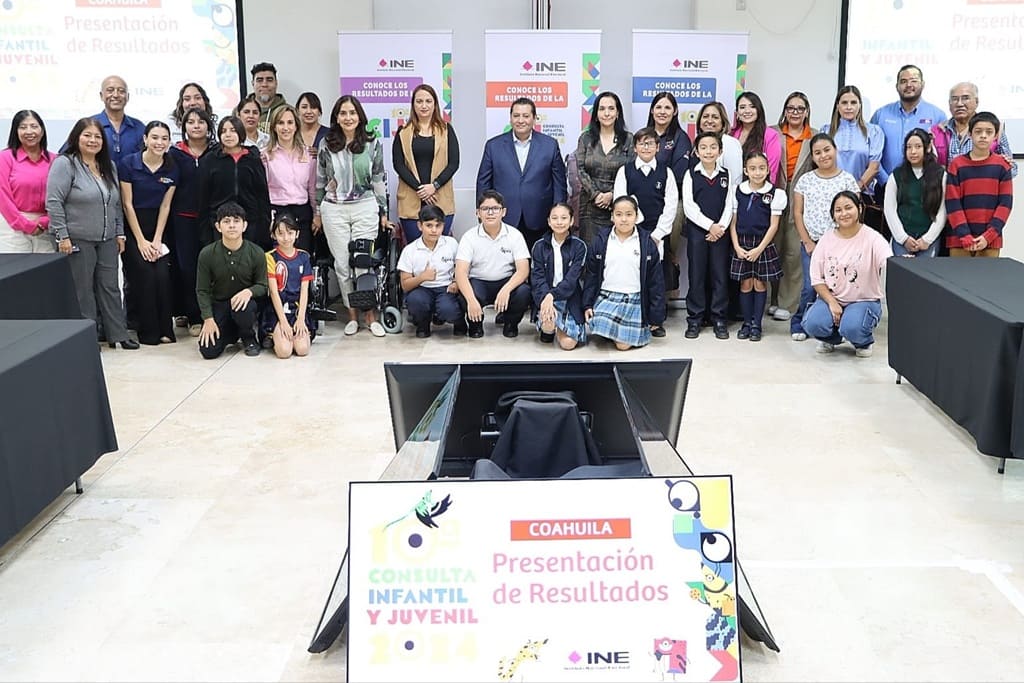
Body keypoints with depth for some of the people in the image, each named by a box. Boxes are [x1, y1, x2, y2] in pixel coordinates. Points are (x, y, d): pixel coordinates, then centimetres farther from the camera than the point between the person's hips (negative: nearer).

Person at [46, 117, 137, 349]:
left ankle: (117, 333, 16)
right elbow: (54, 202, -13)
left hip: (107, 241, 6)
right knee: (82, 290, 0)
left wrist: (120, 233, 12)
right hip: (77, 240, -6)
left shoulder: (109, 167, 13)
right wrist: (62, 236, -17)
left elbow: (117, 204, 17)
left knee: (110, 287, 9)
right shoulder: (65, 164, -8)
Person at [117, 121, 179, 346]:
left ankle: (165, 330, 1)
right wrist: (141, 241, -10)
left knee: (163, 276, -10)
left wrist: (157, 240, -5)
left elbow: (165, 206, 1)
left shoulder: (172, 169, 1)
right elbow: (127, 204, -8)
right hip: (132, 228, -3)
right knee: (144, 276, -11)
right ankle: (149, 332, 1)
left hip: (158, 227, 3)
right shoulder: (128, 164, -9)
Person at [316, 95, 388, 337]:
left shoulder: (372, 143, 2)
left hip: (365, 207, -1)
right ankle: (352, 315, 14)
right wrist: (317, 212, 12)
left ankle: (371, 315, 7)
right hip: (334, 210, 1)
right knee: (342, 264, 4)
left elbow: (378, 179, 6)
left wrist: (383, 211, 6)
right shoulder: (326, 145, 4)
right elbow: (320, 181, 11)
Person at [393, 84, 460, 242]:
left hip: (441, 199, 0)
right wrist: (419, 188, -10)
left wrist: (434, 185, -11)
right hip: (411, 201, 0)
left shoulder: (446, 130, 8)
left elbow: (454, 163, 2)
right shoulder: (403, 133, 9)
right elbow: (398, 164, 2)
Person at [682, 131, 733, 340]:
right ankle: (694, 319, 8)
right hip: (697, 230, -1)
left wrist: (721, 227, -11)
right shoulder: (691, 175, 2)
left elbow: (729, 206, 3)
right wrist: (710, 225, -12)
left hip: (720, 231, 1)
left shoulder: (726, 176, 7)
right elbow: (689, 207, -6)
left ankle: (719, 319, 10)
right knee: (696, 274, 1)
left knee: (720, 275, 2)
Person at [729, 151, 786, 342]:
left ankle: (756, 325, 11)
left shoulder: (774, 193, -3)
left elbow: (773, 225, -5)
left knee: (760, 284, 4)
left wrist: (759, 249, -11)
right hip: (742, 245, 1)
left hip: (763, 245, -1)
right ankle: (746, 323, 15)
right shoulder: (738, 191, 2)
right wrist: (737, 246, -6)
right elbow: (733, 222, 4)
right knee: (745, 284, 6)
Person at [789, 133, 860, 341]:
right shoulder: (806, 180, 6)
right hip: (810, 244, 0)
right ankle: (799, 325, 11)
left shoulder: (847, 180, 3)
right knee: (810, 287, -6)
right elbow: (797, 213, 5)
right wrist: (808, 242, -2)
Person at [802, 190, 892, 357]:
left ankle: (864, 342, 8)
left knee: (852, 328, -33)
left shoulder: (873, 238, -8)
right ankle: (831, 338, 13)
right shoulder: (827, 238, 2)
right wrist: (832, 302, -12)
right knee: (812, 323, -26)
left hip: (864, 301, -3)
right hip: (830, 298, 3)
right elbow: (816, 278, 2)